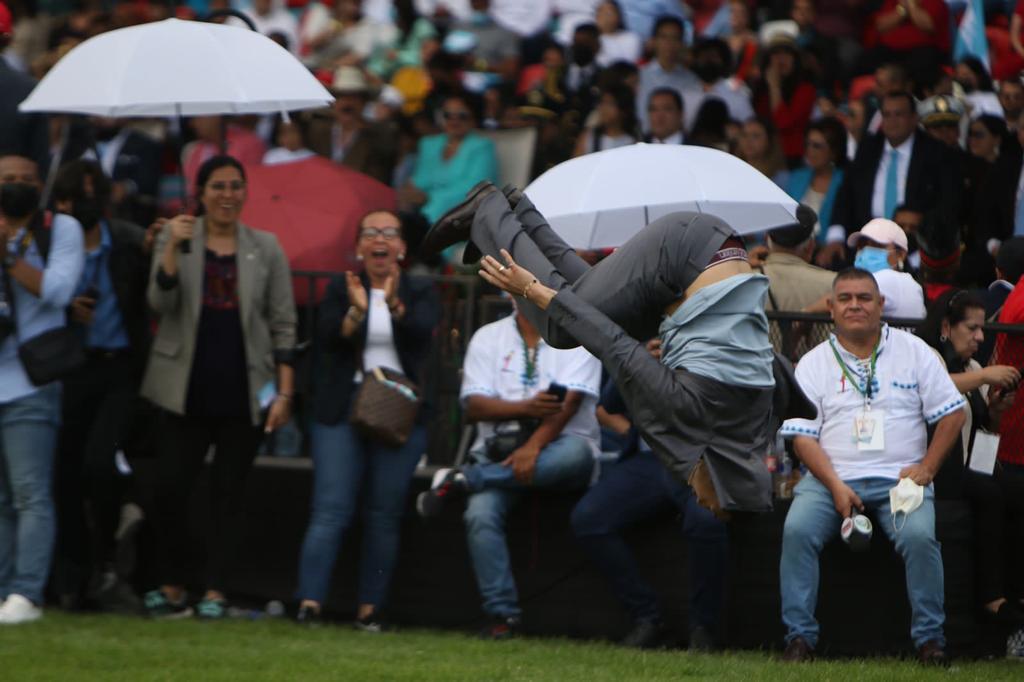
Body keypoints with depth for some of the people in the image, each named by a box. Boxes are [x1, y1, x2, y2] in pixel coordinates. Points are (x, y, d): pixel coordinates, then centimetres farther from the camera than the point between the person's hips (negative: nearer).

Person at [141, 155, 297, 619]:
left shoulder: (265, 248, 6)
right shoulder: (175, 239, 6)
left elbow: (283, 325, 6)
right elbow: (161, 303, -6)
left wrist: (284, 392, -1)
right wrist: (172, 249, -20)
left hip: (243, 390, 0)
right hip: (188, 388, 0)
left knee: (227, 493, 1)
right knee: (171, 490, -7)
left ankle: (215, 593, 5)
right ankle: (172, 589, 4)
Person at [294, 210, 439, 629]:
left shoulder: (420, 292, 9)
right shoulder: (341, 289, 10)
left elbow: (423, 332, -10)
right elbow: (328, 336, -5)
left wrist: (395, 305, -28)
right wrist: (356, 311, -22)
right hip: (343, 408, -1)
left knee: (385, 515, -1)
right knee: (331, 510, -9)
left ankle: (370, 608, 1)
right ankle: (309, 602, -16)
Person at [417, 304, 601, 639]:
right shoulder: (489, 338, 12)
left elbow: (569, 401, -10)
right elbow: (474, 406, 0)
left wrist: (535, 445, -25)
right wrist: (526, 408, -18)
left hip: (557, 445, -2)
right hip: (499, 453, 2)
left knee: (575, 453, -38)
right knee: (481, 514, -28)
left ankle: (461, 479, -30)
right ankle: (502, 614, -20)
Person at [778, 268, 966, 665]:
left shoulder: (914, 352, 10)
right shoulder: (814, 364, 10)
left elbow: (952, 414, 8)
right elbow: (802, 435, 3)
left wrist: (926, 469, -5)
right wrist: (835, 486, -12)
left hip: (900, 478, -1)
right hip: (830, 477, 1)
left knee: (919, 536, -29)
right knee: (797, 530, -27)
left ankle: (930, 638, -15)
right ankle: (799, 636, -19)